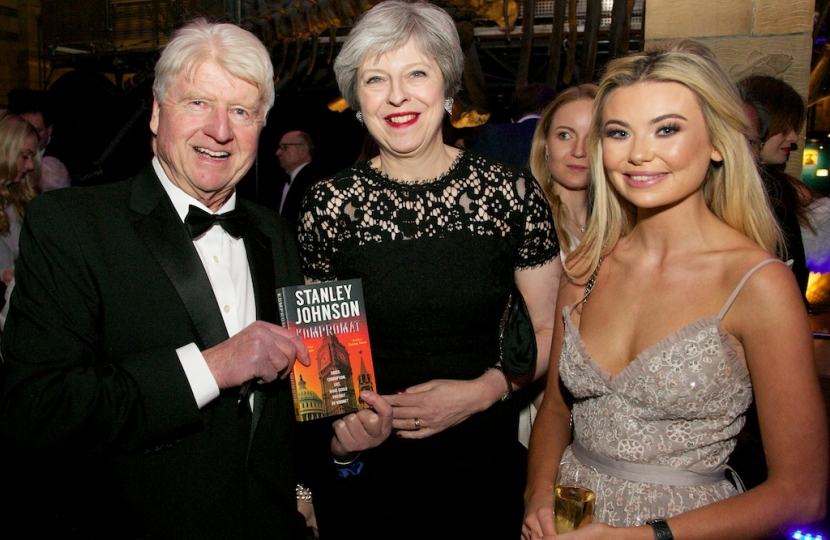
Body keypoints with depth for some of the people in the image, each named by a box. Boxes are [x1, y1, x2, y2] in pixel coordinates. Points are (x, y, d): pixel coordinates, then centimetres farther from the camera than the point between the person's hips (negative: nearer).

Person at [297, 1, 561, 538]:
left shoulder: (512, 191, -7)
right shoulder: (329, 203, -6)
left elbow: (551, 329, -1)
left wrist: (482, 391, -15)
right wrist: (342, 418, -14)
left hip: (485, 459, 0)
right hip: (366, 464, 0)